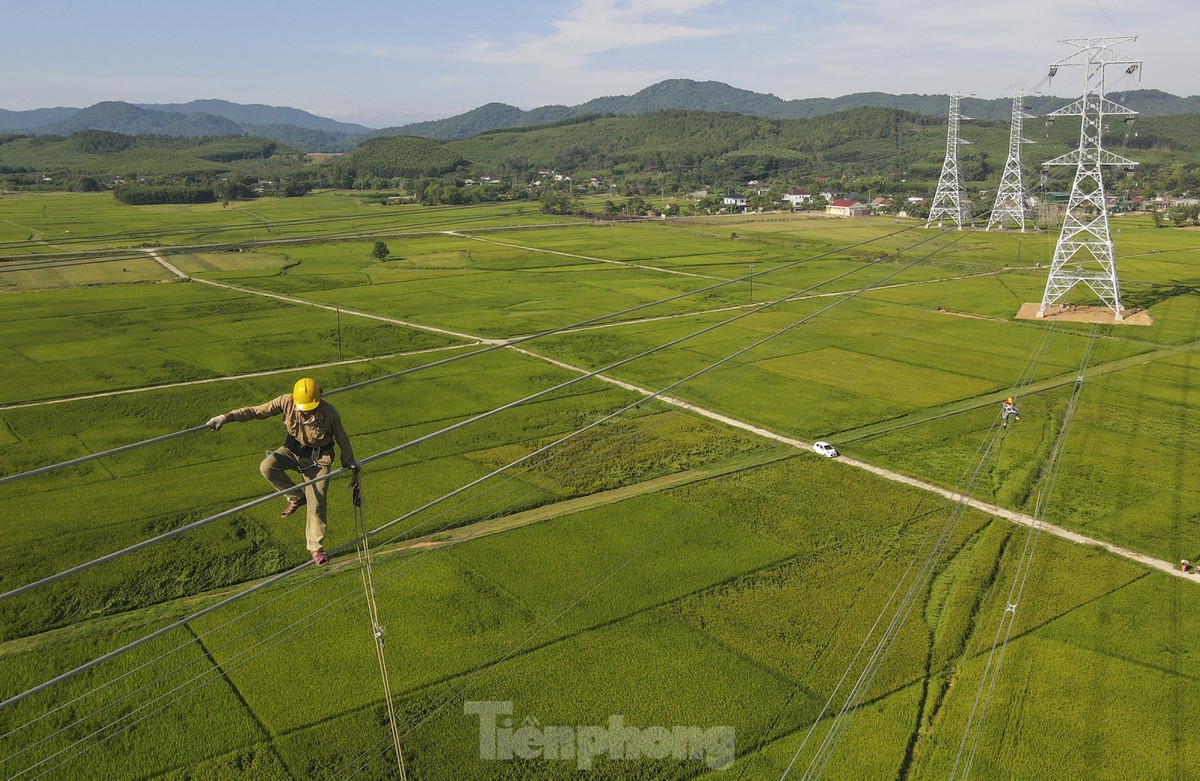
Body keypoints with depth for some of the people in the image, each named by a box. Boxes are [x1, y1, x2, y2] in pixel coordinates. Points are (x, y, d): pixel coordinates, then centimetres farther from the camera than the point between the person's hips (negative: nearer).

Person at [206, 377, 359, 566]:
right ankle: (296, 498, -1)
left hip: (318, 459, -3)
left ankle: (316, 548, 10)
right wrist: (226, 417, -19)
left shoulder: (329, 413, -24)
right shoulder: (286, 402, -19)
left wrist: (349, 463, 5)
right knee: (267, 467, -27)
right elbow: (256, 411, -13)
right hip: (293, 451, 3)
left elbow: (342, 438, -8)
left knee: (316, 504, -6)